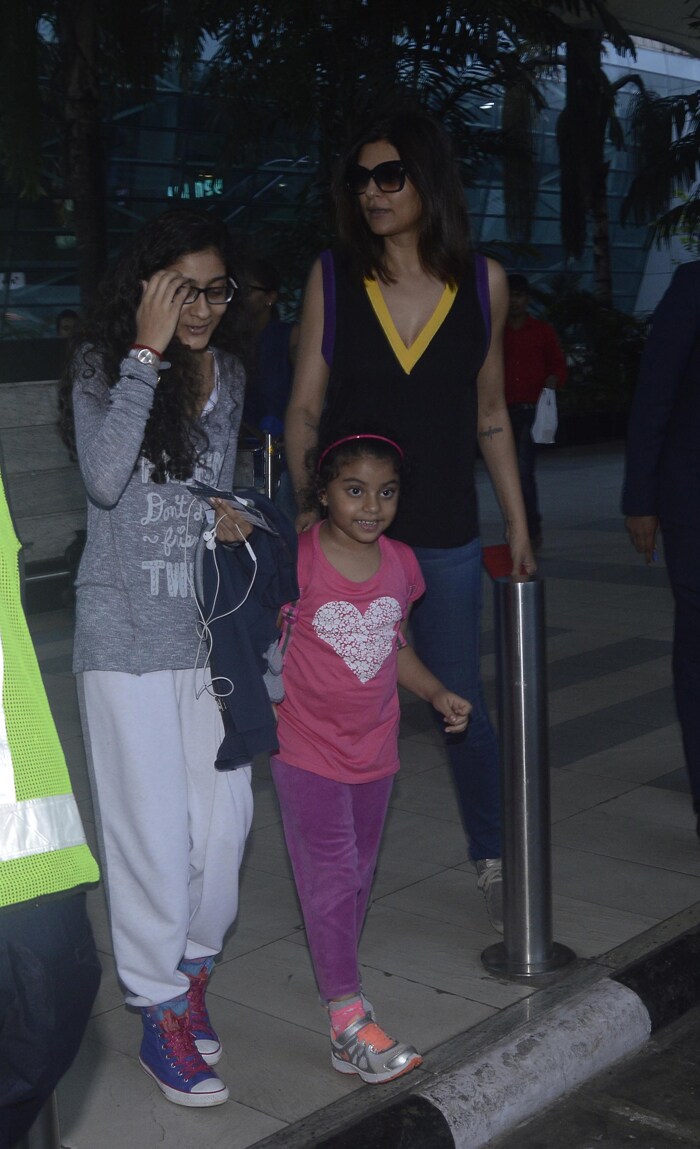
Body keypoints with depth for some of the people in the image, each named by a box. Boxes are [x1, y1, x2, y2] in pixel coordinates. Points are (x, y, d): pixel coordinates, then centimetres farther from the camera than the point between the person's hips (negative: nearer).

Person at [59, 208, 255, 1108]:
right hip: (127, 633, -5)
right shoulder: (102, 366, -7)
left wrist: (223, 514, 5)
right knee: (151, 828, 0)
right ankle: (161, 1016, 17)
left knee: (224, 817, 6)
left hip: (208, 626, 5)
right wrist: (147, 352, -22)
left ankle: (191, 971, 30)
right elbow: (105, 479, -25)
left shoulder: (227, 375, 8)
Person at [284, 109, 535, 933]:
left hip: (444, 537, 1)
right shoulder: (332, 277, 0)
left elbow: (489, 413, 10)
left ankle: (493, 861, 26)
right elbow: (304, 408, 2)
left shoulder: (482, 282, 3)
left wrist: (517, 520, 10)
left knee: (462, 702, 8)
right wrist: (308, 505, -9)